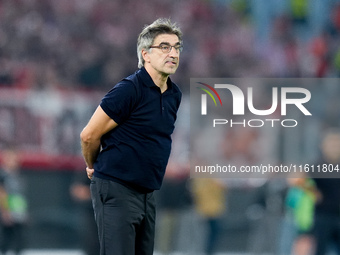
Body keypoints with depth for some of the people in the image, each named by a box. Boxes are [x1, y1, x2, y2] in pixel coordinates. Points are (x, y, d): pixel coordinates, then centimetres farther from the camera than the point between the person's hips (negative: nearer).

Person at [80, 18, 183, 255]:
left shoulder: (174, 94, 10)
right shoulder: (129, 90, -15)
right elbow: (89, 135, -10)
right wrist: (94, 167, 8)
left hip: (147, 191, 8)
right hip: (116, 191, -8)